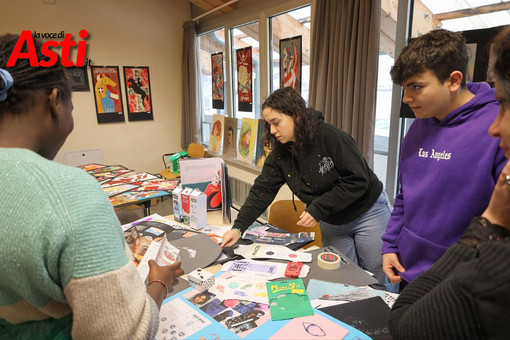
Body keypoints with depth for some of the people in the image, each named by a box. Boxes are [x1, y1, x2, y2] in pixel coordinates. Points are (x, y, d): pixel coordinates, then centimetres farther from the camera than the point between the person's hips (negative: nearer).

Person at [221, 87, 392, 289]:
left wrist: (318, 210, -25)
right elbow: (261, 191, -9)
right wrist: (238, 227, -19)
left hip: (368, 211, -4)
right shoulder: (279, 155, -6)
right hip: (332, 223, 5)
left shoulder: (330, 137, -24)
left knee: (376, 282, 7)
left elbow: (357, 180, -24)